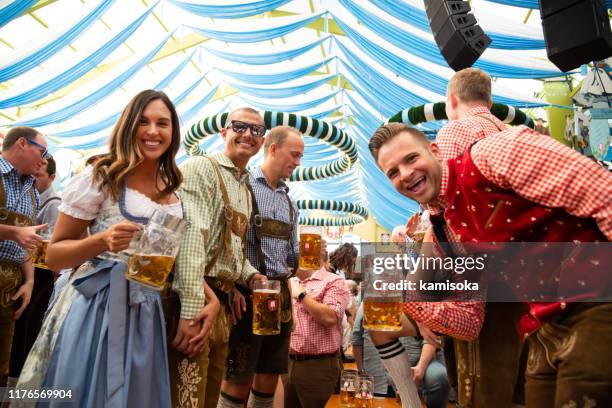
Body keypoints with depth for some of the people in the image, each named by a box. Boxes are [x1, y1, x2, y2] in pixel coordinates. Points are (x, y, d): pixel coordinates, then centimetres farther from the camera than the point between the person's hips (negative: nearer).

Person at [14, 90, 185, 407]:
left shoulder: (173, 192, 8)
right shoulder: (101, 177, -7)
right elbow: (54, 255, -5)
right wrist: (103, 241, -23)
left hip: (146, 315, 5)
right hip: (97, 308, -4)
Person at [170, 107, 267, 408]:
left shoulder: (246, 190, 20)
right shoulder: (201, 168, -7)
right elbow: (192, 236, -18)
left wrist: (250, 276, 5)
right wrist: (192, 309, -24)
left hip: (225, 302, 9)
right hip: (195, 301, -9)